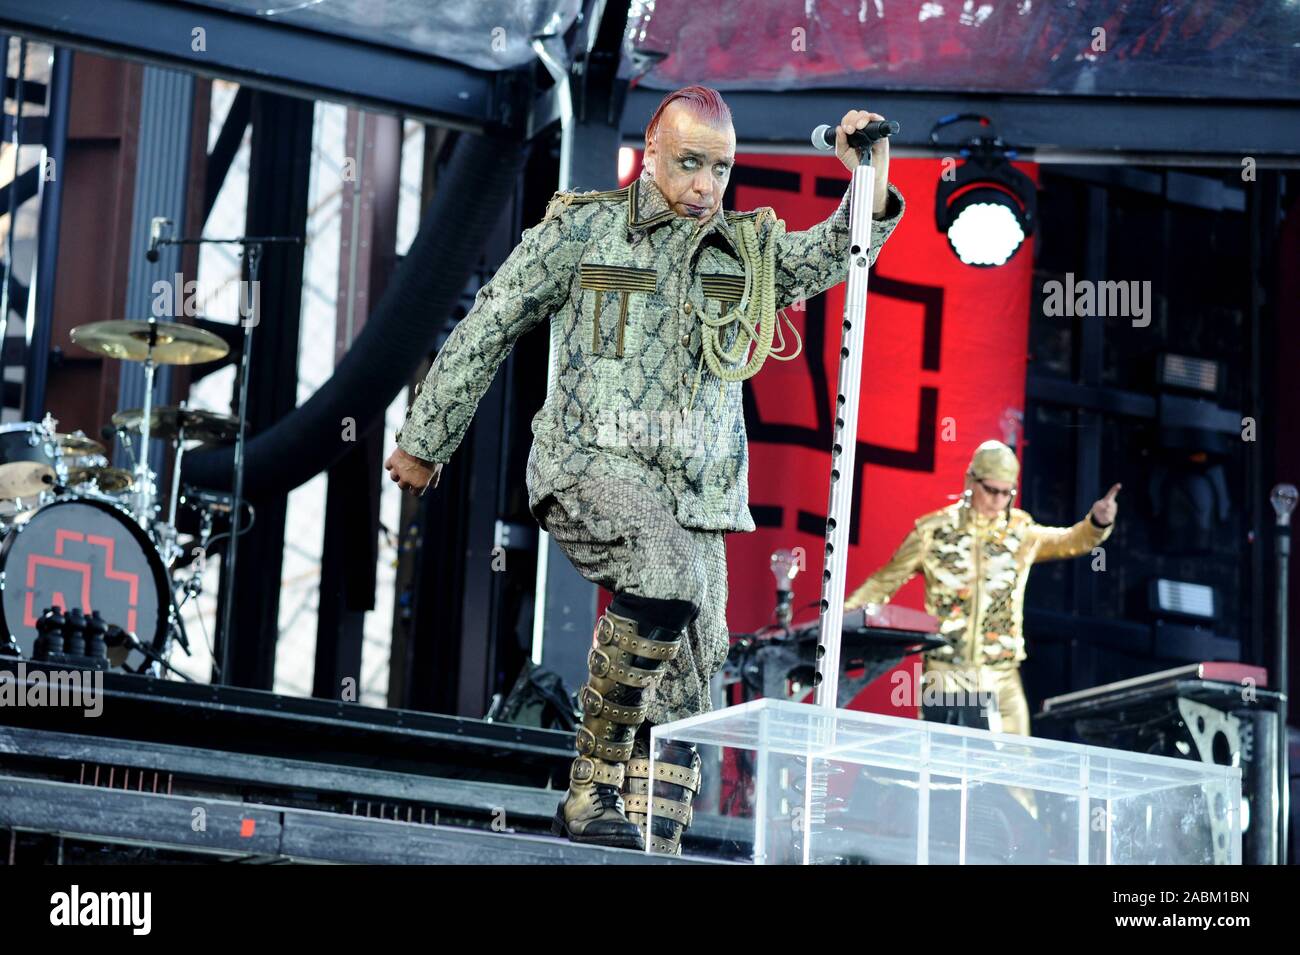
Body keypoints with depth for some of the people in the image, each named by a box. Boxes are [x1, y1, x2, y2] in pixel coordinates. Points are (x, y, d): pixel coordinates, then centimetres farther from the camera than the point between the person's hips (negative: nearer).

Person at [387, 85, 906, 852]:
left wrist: (871, 190, -17)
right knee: (668, 581, -33)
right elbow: (488, 331, 9)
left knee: (680, 702, 2)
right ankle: (592, 790, -21)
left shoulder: (752, 248, 16)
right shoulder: (582, 229, 4)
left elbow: (833, 257, 2)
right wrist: (426, 441, 13)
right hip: (594, 468, -5)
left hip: (697, 495, 5)